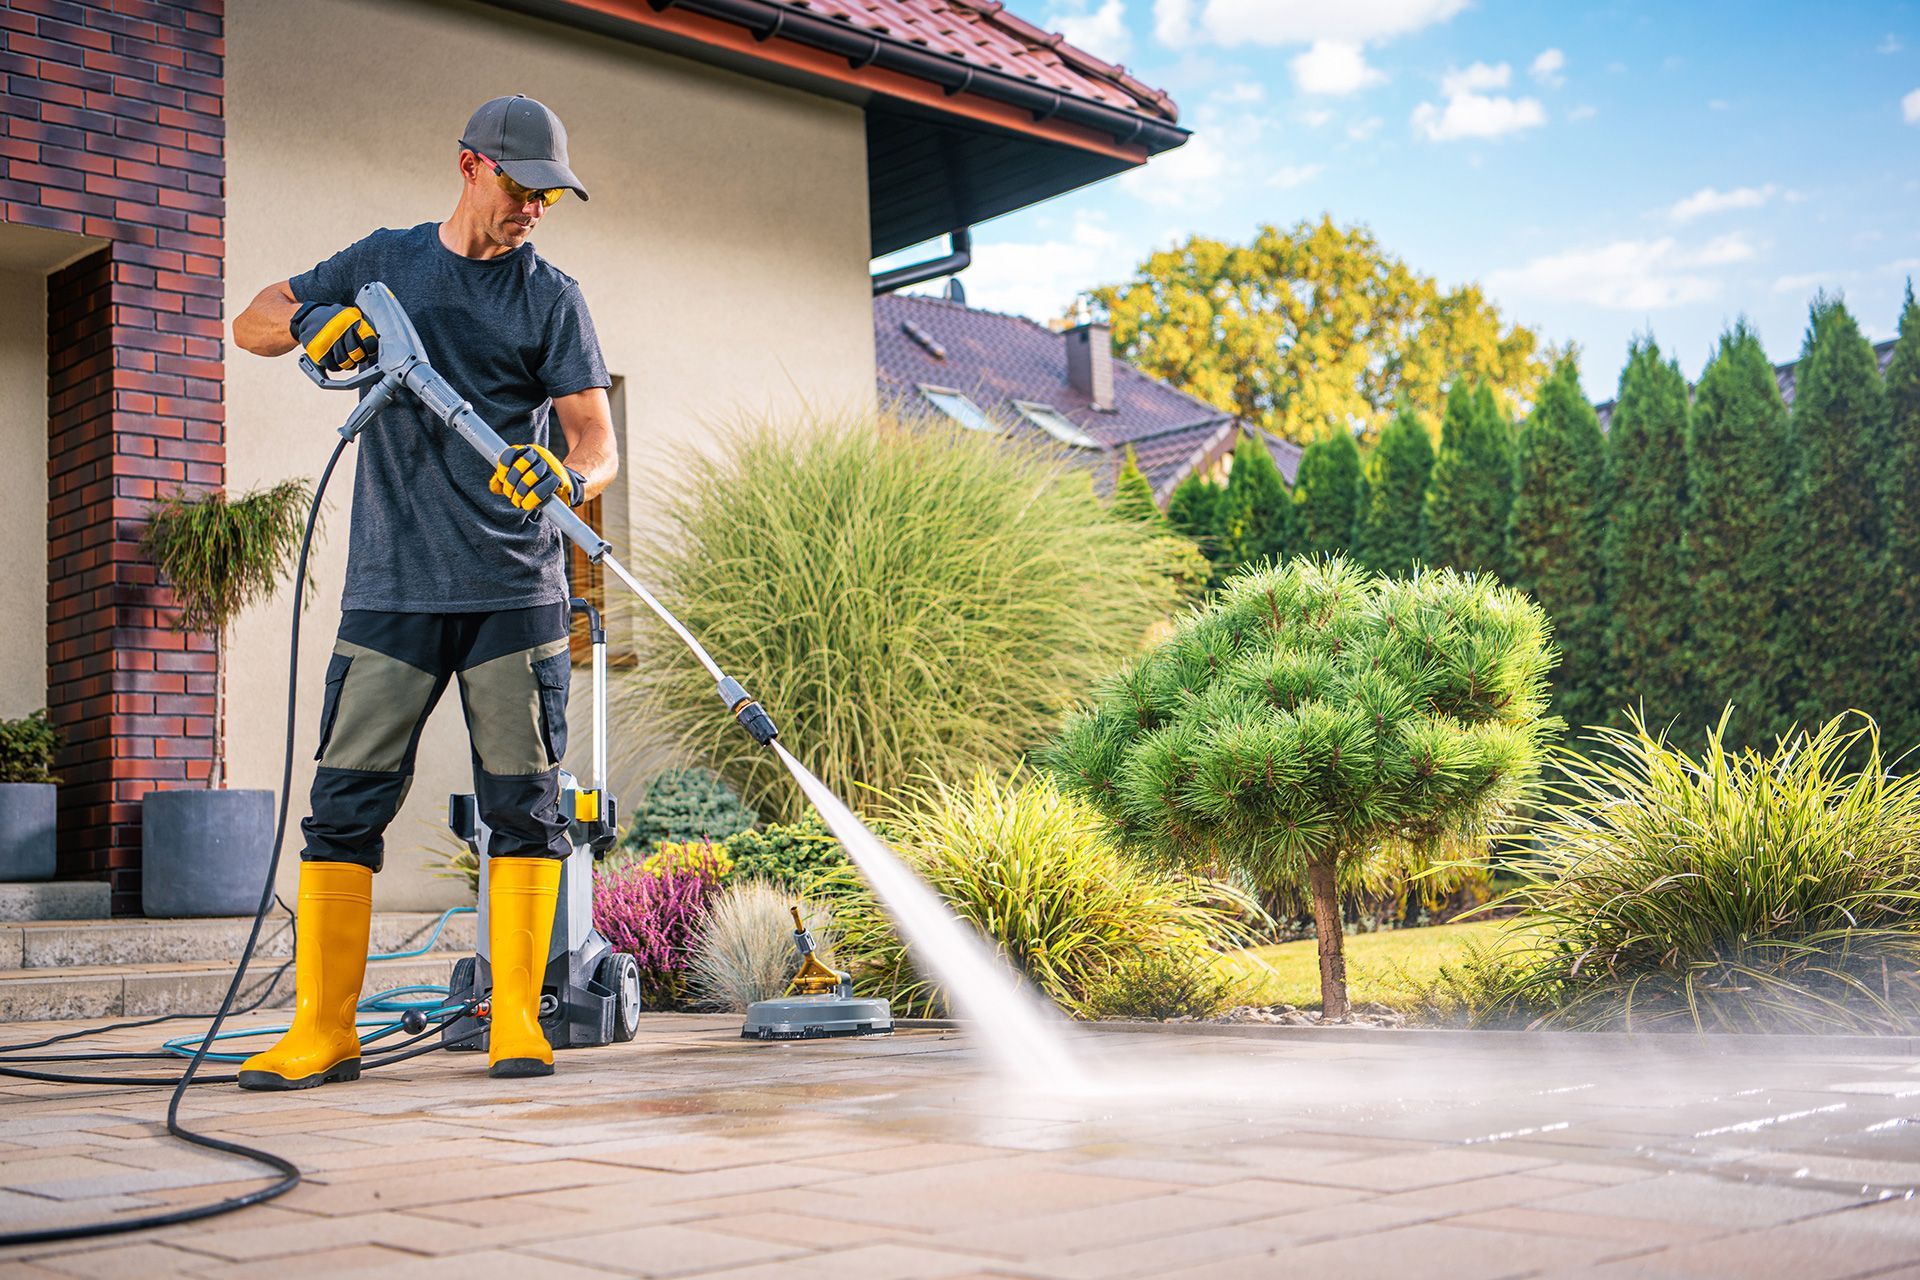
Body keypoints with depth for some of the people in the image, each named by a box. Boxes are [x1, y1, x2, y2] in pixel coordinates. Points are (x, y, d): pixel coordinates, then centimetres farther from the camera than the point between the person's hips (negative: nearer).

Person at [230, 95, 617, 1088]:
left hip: (514, 592, -1)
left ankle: (516, 1019, 7)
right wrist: (312, 324, -2)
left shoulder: (550, 296, 6)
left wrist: (569, 479, -25)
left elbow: (597, 440, -2)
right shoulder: (384, 262, 13)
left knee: (524, 805, -1)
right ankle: (322, 1028, 5)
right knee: (345, 801, -2)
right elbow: (252, 323, 21)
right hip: (390, 587, 1)